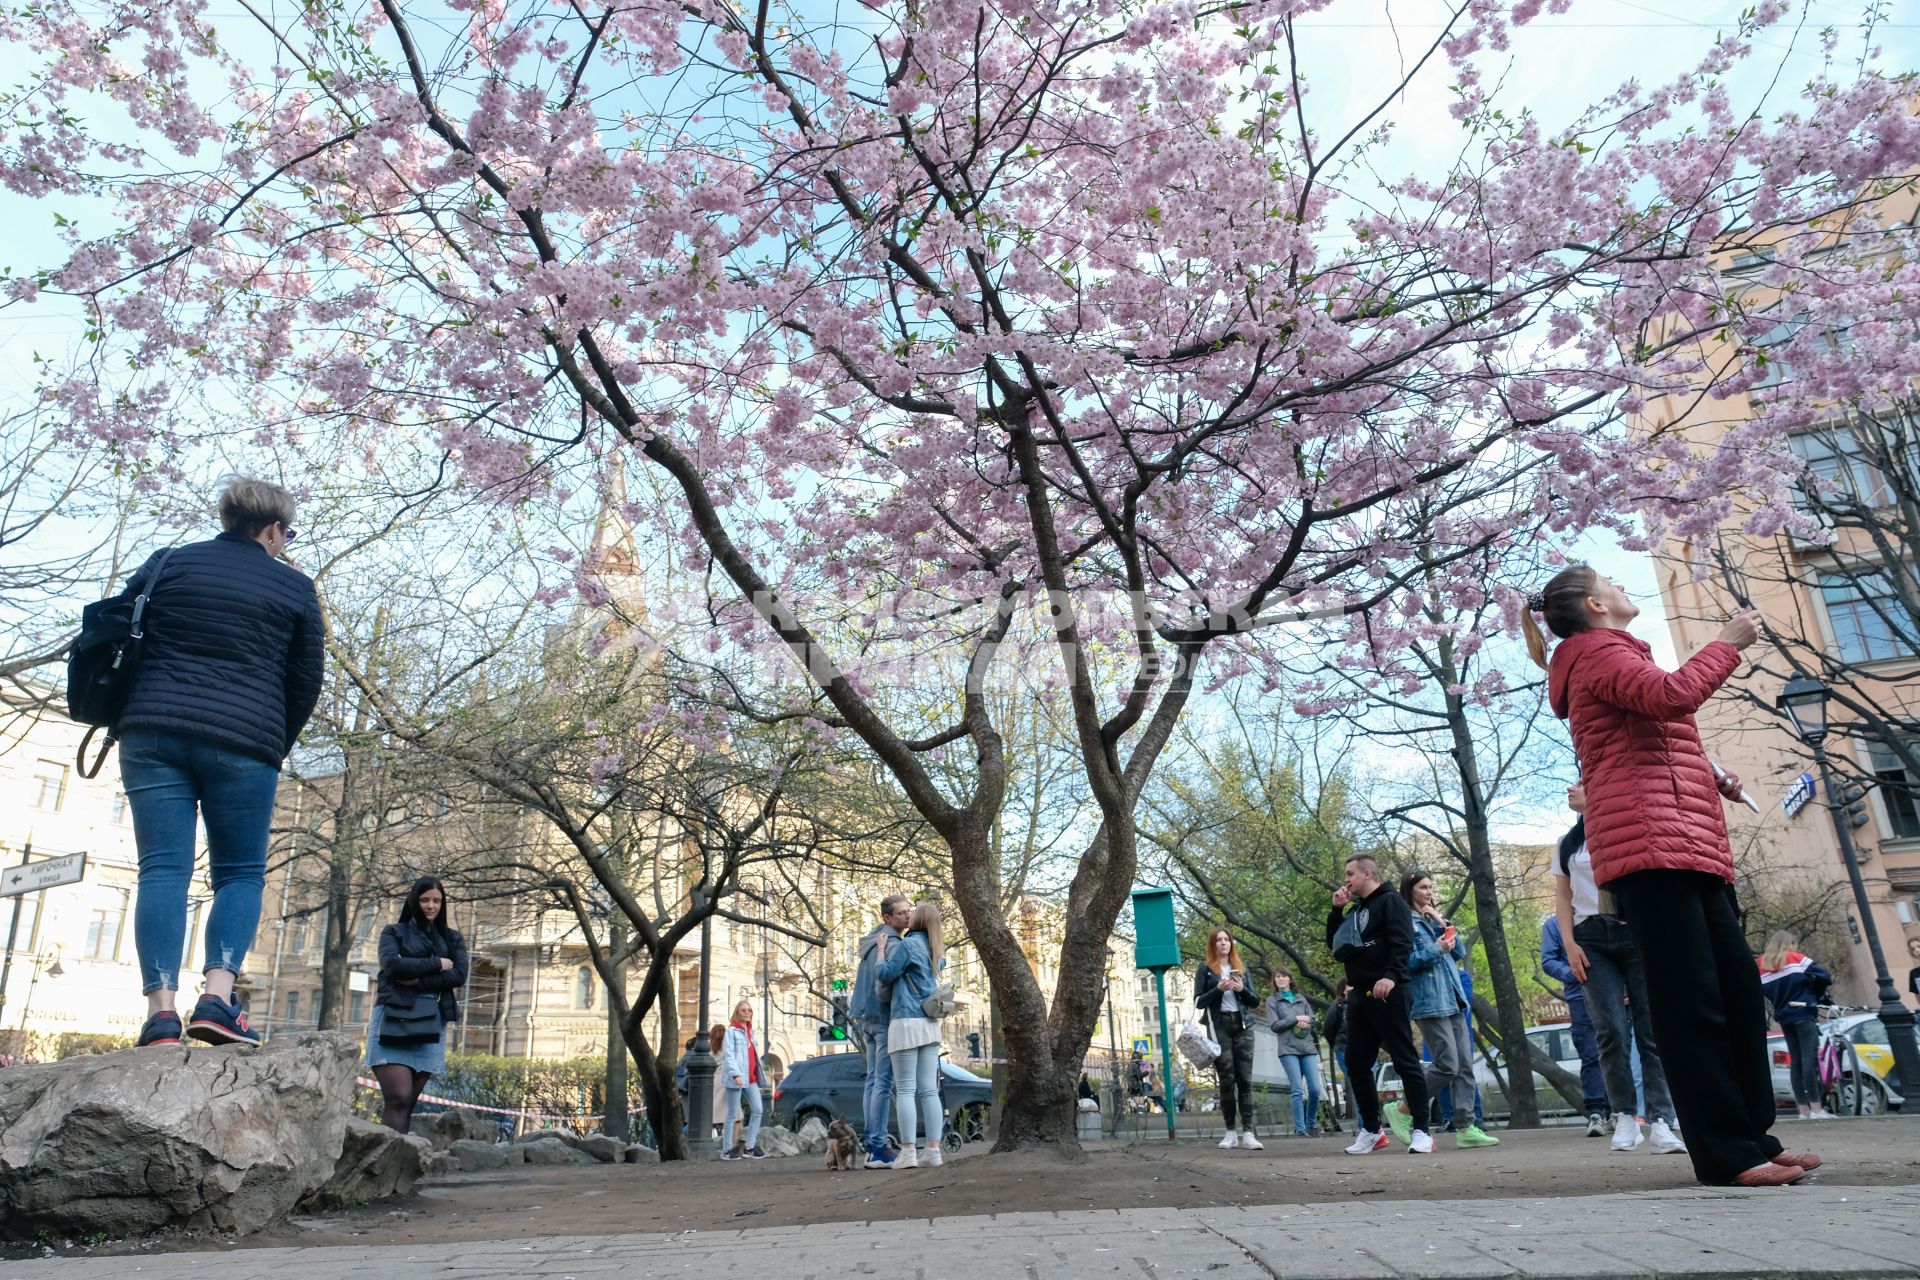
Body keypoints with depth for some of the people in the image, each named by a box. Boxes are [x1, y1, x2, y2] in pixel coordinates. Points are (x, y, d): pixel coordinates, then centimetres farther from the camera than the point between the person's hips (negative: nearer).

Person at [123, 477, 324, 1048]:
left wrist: (127, 718, 26)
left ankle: (161, 1009, -11)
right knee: (241, 872, 6)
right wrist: (276, 749, 20)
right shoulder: (294, 586, 7)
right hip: (243, 743, -2)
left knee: (162, 869, 0)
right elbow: (306, 681, 8)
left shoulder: (168, 563, 13)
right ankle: (217, 997, -11)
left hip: (152, 732, 2)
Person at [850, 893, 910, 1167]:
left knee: (873, 1080, 11)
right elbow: (884, 988, -21)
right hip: (886, 1018, -9)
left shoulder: (871, 941, 15)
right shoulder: (892, 943, -16)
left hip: (867, 1018, 9)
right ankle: (879, 1147, -7)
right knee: (884, 1083, -8)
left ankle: (873, 1144, 14)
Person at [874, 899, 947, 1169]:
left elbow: (884, 973, -8)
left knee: (905, 1089, -4)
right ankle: (933, 1150, 2)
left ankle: (908, 1151, -7)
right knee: (928, 1089, 5)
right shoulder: (936, 950, 15)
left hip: (907, 1022, -7)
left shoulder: (907, 944, -9)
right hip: (931, 1024, 7)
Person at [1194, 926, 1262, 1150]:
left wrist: (1242, 989, -5)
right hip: (1219, 1026, -3)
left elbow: (1254, 1001, 16)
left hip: (1243, 1025, 3)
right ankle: (1231, 1132, 2)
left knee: (1245, 1079, -4)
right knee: (1226, 1079, -4)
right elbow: (1198, 1002, 1)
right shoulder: (1205, 969, 6)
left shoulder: (1241, 968, 16)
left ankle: (1247, 1133, -6)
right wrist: (1218, 989, -14)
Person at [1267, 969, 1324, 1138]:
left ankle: (1311, 1123, 15)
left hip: (1307, 1047, 3)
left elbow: (1312, 1020, 14)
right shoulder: (1272, 1000, 8)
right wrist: (1297, 1019, -5)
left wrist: (1305, 1023, -9)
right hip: (1288, 1049, -3)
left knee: (1315, 1089, -4)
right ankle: (1300, 1129, -4)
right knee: (1297, 1090, -10)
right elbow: (1274, 1025, -1)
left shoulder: (1301, 998, 19)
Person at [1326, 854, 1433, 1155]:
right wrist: (1337, 911, 10)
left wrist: (1391, 976, -30)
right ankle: (1372, 1129, 16)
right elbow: (1335, 948, 18)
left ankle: (1421, 1131, -1)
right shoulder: (1355, 911, 21)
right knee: (1355, 1063, 7)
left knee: (1405, 1060, -5)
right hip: (1359, 996, 8)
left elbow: (1402, 943, -16)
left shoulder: (1391, 901, -3)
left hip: (1387, 994, -8)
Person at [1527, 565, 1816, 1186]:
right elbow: (1673, 694, -20)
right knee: (1692, 1001, -11)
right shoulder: (1598, 653, -1)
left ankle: (1754, 1137, 12)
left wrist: (1709, 779, 18)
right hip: (1650, 845, -10)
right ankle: (1726, 1152, -9)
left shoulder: (1613, 659, 29)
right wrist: (1728, 642, -4)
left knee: (1738, 987, 8)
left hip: (1687, 846, 10)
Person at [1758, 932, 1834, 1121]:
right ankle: (1816, 1108, -17)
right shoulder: (1794, 958, -1)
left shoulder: (1762, 966, 12)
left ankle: (1803, 1109, 7)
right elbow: (1824, 977, -5)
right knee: (1810, 1059, -11)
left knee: (1795, 1062, 8)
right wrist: (1816, 994, 11)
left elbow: (1765, 992, 13)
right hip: (1803, 1014, -6)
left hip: (1784, 1018, 6)